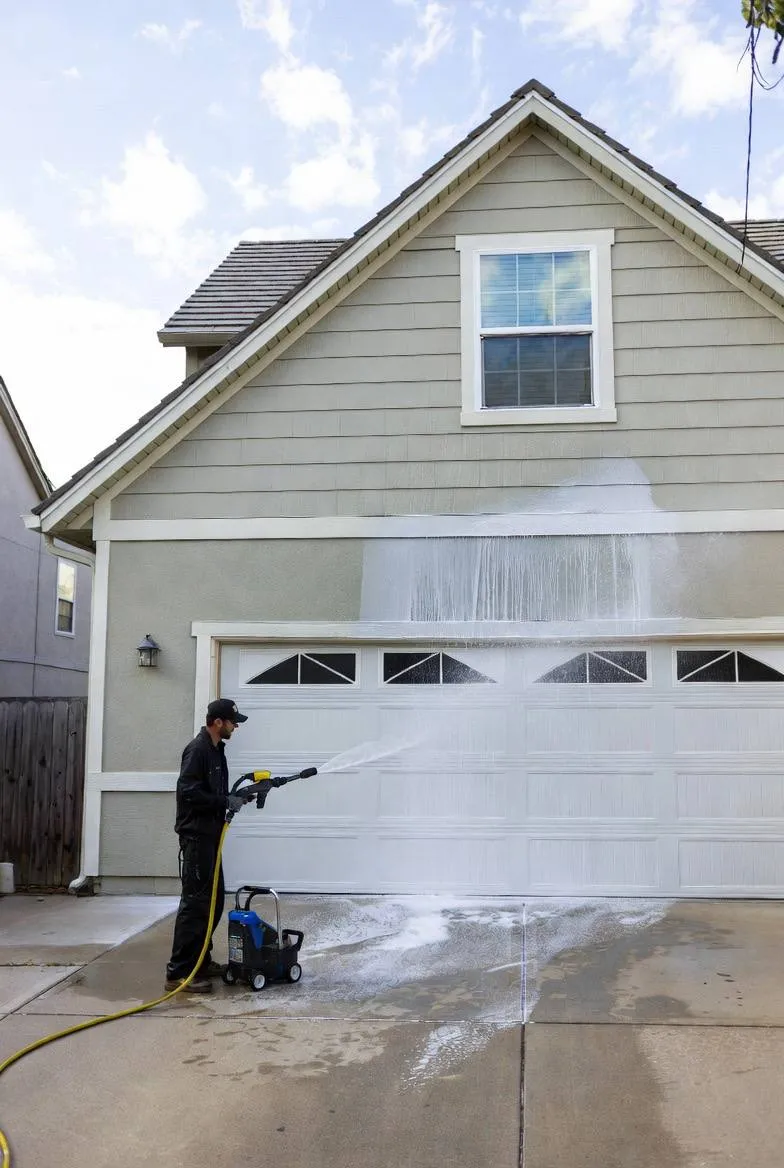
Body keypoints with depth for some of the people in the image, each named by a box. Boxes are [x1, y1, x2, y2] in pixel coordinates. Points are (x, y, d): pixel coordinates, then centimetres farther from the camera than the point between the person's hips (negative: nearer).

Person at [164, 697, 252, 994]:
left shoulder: (216, 749, 15)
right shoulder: (197, 749, -16)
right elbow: (188, 792, -24)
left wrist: (236, 796, 6)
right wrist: (226, 802, -19)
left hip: (210, 835, 10)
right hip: (196, 835, -10)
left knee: (214, 899, 16)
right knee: (196, 902, -9)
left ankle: (201, 960, 27)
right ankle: (178, 972, -5)